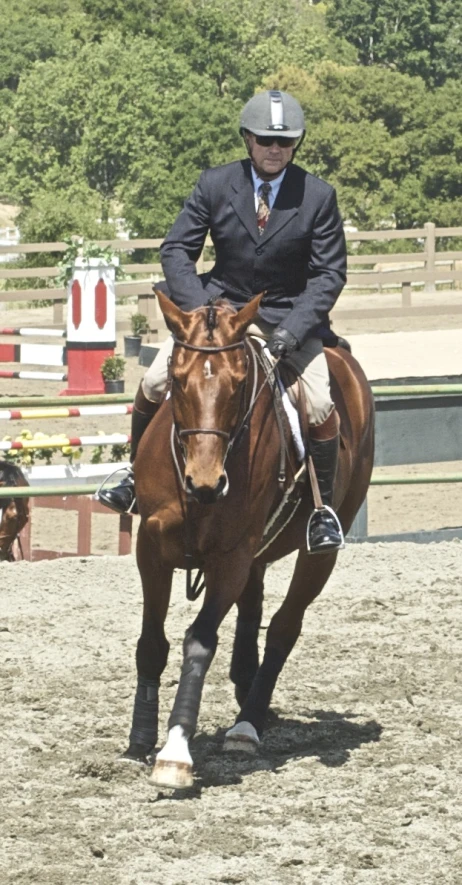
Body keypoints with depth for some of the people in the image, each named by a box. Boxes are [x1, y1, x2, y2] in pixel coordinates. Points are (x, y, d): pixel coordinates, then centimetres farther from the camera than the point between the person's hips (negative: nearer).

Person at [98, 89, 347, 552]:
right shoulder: (215, 184, -5)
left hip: (288, 316, -2)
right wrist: (201, 309, -18)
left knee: (320, 405, -21)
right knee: (154, 383, -13)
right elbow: (176, 249, -3)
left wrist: (292, 330, -20)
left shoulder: (319, 196, -9)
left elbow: (330, 273, -7)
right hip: (218, 305, 2)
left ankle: (324, 508, -2)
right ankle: (136, 477, 10)